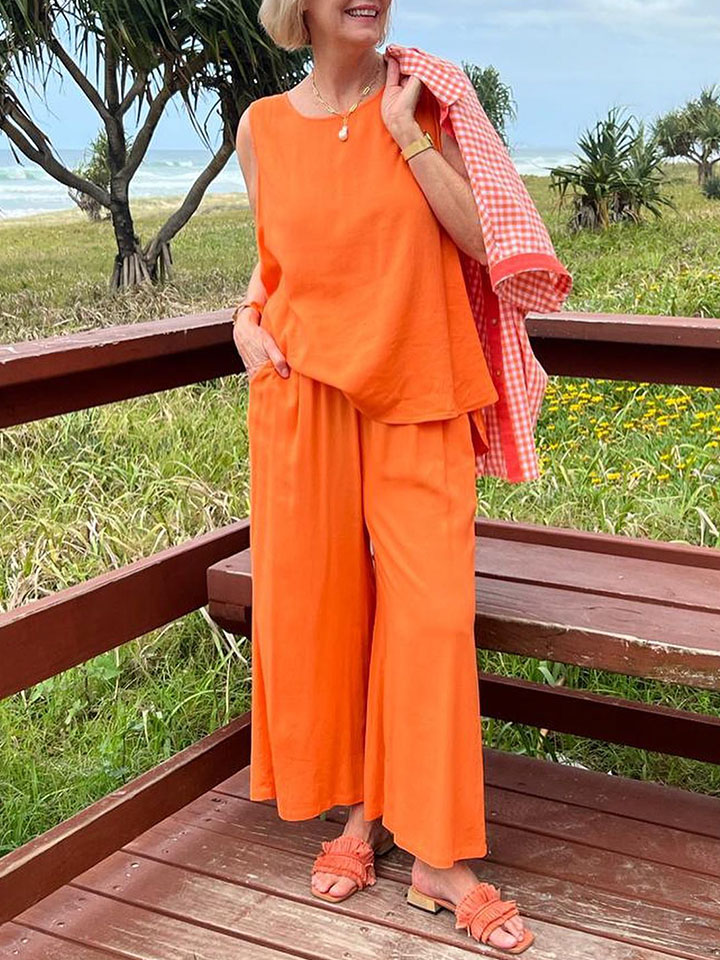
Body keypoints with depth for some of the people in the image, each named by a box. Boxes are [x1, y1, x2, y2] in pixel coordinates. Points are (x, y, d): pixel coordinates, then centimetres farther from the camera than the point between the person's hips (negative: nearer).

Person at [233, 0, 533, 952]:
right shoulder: (264, 127, 6)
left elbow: (479, 239, -6)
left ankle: (441, 859, 5)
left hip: (416, 394, -1)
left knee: (432, 609, -6)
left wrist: (407, 133, -10)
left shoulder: (422, 103, 2)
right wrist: (247, 314, -1)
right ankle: (359, 809, 25)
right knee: (321, 603, 6)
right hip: (303, 390, 2)